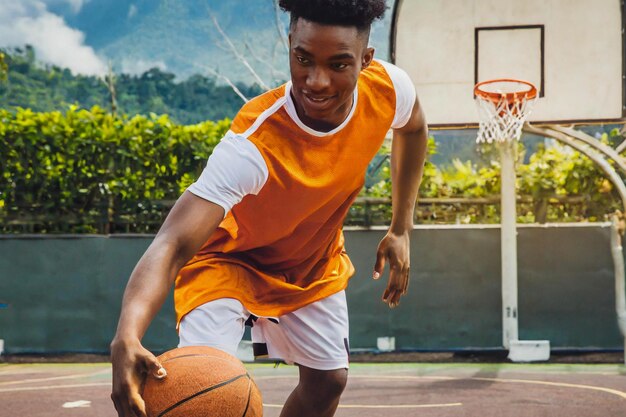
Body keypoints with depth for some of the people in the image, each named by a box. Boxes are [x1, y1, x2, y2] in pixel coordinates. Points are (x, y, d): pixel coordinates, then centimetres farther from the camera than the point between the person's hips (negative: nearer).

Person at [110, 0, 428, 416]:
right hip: (232, 258, -5)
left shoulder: (388, 88, -25)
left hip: (315, 262, 6)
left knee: (328, 379, 13)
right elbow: (172, 244, -49)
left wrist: (402, 229, 2)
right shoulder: (253, 145, -42)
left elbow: (413, 129, 2)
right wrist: (127, 338, -68)